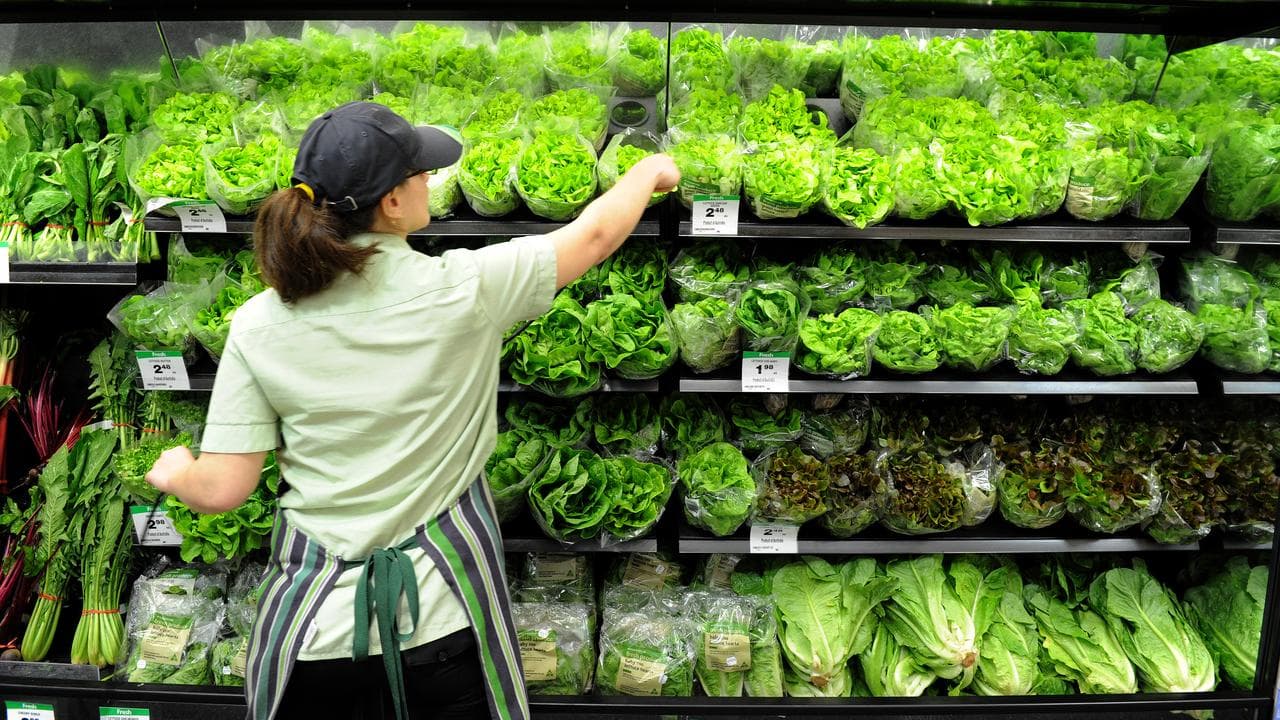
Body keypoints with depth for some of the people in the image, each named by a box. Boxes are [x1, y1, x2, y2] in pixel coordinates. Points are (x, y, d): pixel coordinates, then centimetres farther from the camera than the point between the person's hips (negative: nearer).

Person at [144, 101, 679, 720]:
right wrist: (649, 172, 18)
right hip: (442, 616, -1)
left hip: (314, 623, 2)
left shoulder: (257, 327, -10)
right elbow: (595, 235, -2)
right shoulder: (461, 290, -17)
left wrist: (172, 473, 18)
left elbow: (222, 489, -6)